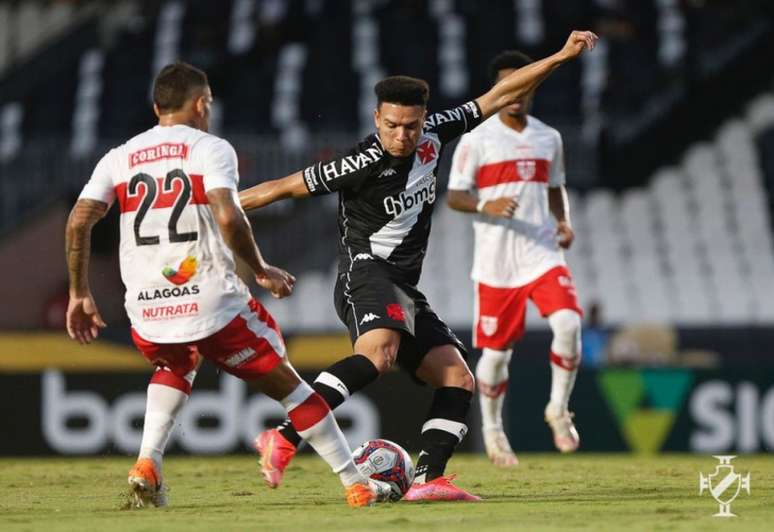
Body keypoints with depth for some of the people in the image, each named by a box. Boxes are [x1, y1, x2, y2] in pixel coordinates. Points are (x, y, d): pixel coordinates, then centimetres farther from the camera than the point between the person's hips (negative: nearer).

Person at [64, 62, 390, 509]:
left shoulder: (119, 158, 11)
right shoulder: (210, 149, -1)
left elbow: (78, 223, 1)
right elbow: (228, 218, -17)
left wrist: (80, 294, 11)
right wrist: (262, 270, -3)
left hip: (147, 314, 4)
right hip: (215, 305, -4)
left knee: (177, 366, 36)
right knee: (286, 384, 13)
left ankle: (148, 463, 14)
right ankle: (357, 484, 13)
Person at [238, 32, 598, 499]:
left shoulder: (434, 134, 5)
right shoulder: (361, 164, -13)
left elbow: (499, 96, 10)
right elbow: (285, 187, -5)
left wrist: (560, 57, 8)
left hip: (403, 287, 8)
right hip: (366, 273, -8)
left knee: (458, 379, -1)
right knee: (379, 351, -36)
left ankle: (429, 479, -9)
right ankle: (284, 440, -46)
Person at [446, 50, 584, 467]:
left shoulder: (549, 138, 11)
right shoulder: (476, 140, -2)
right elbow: (454, 197, -3)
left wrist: (563, 223, 3)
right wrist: (486, 205, -23)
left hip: (542, 254, 3)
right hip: (496, 260, -3)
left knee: (568, 324, -20)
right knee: (496, 351, 3)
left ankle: (558, 409, 0)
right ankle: (492, 430, 26)